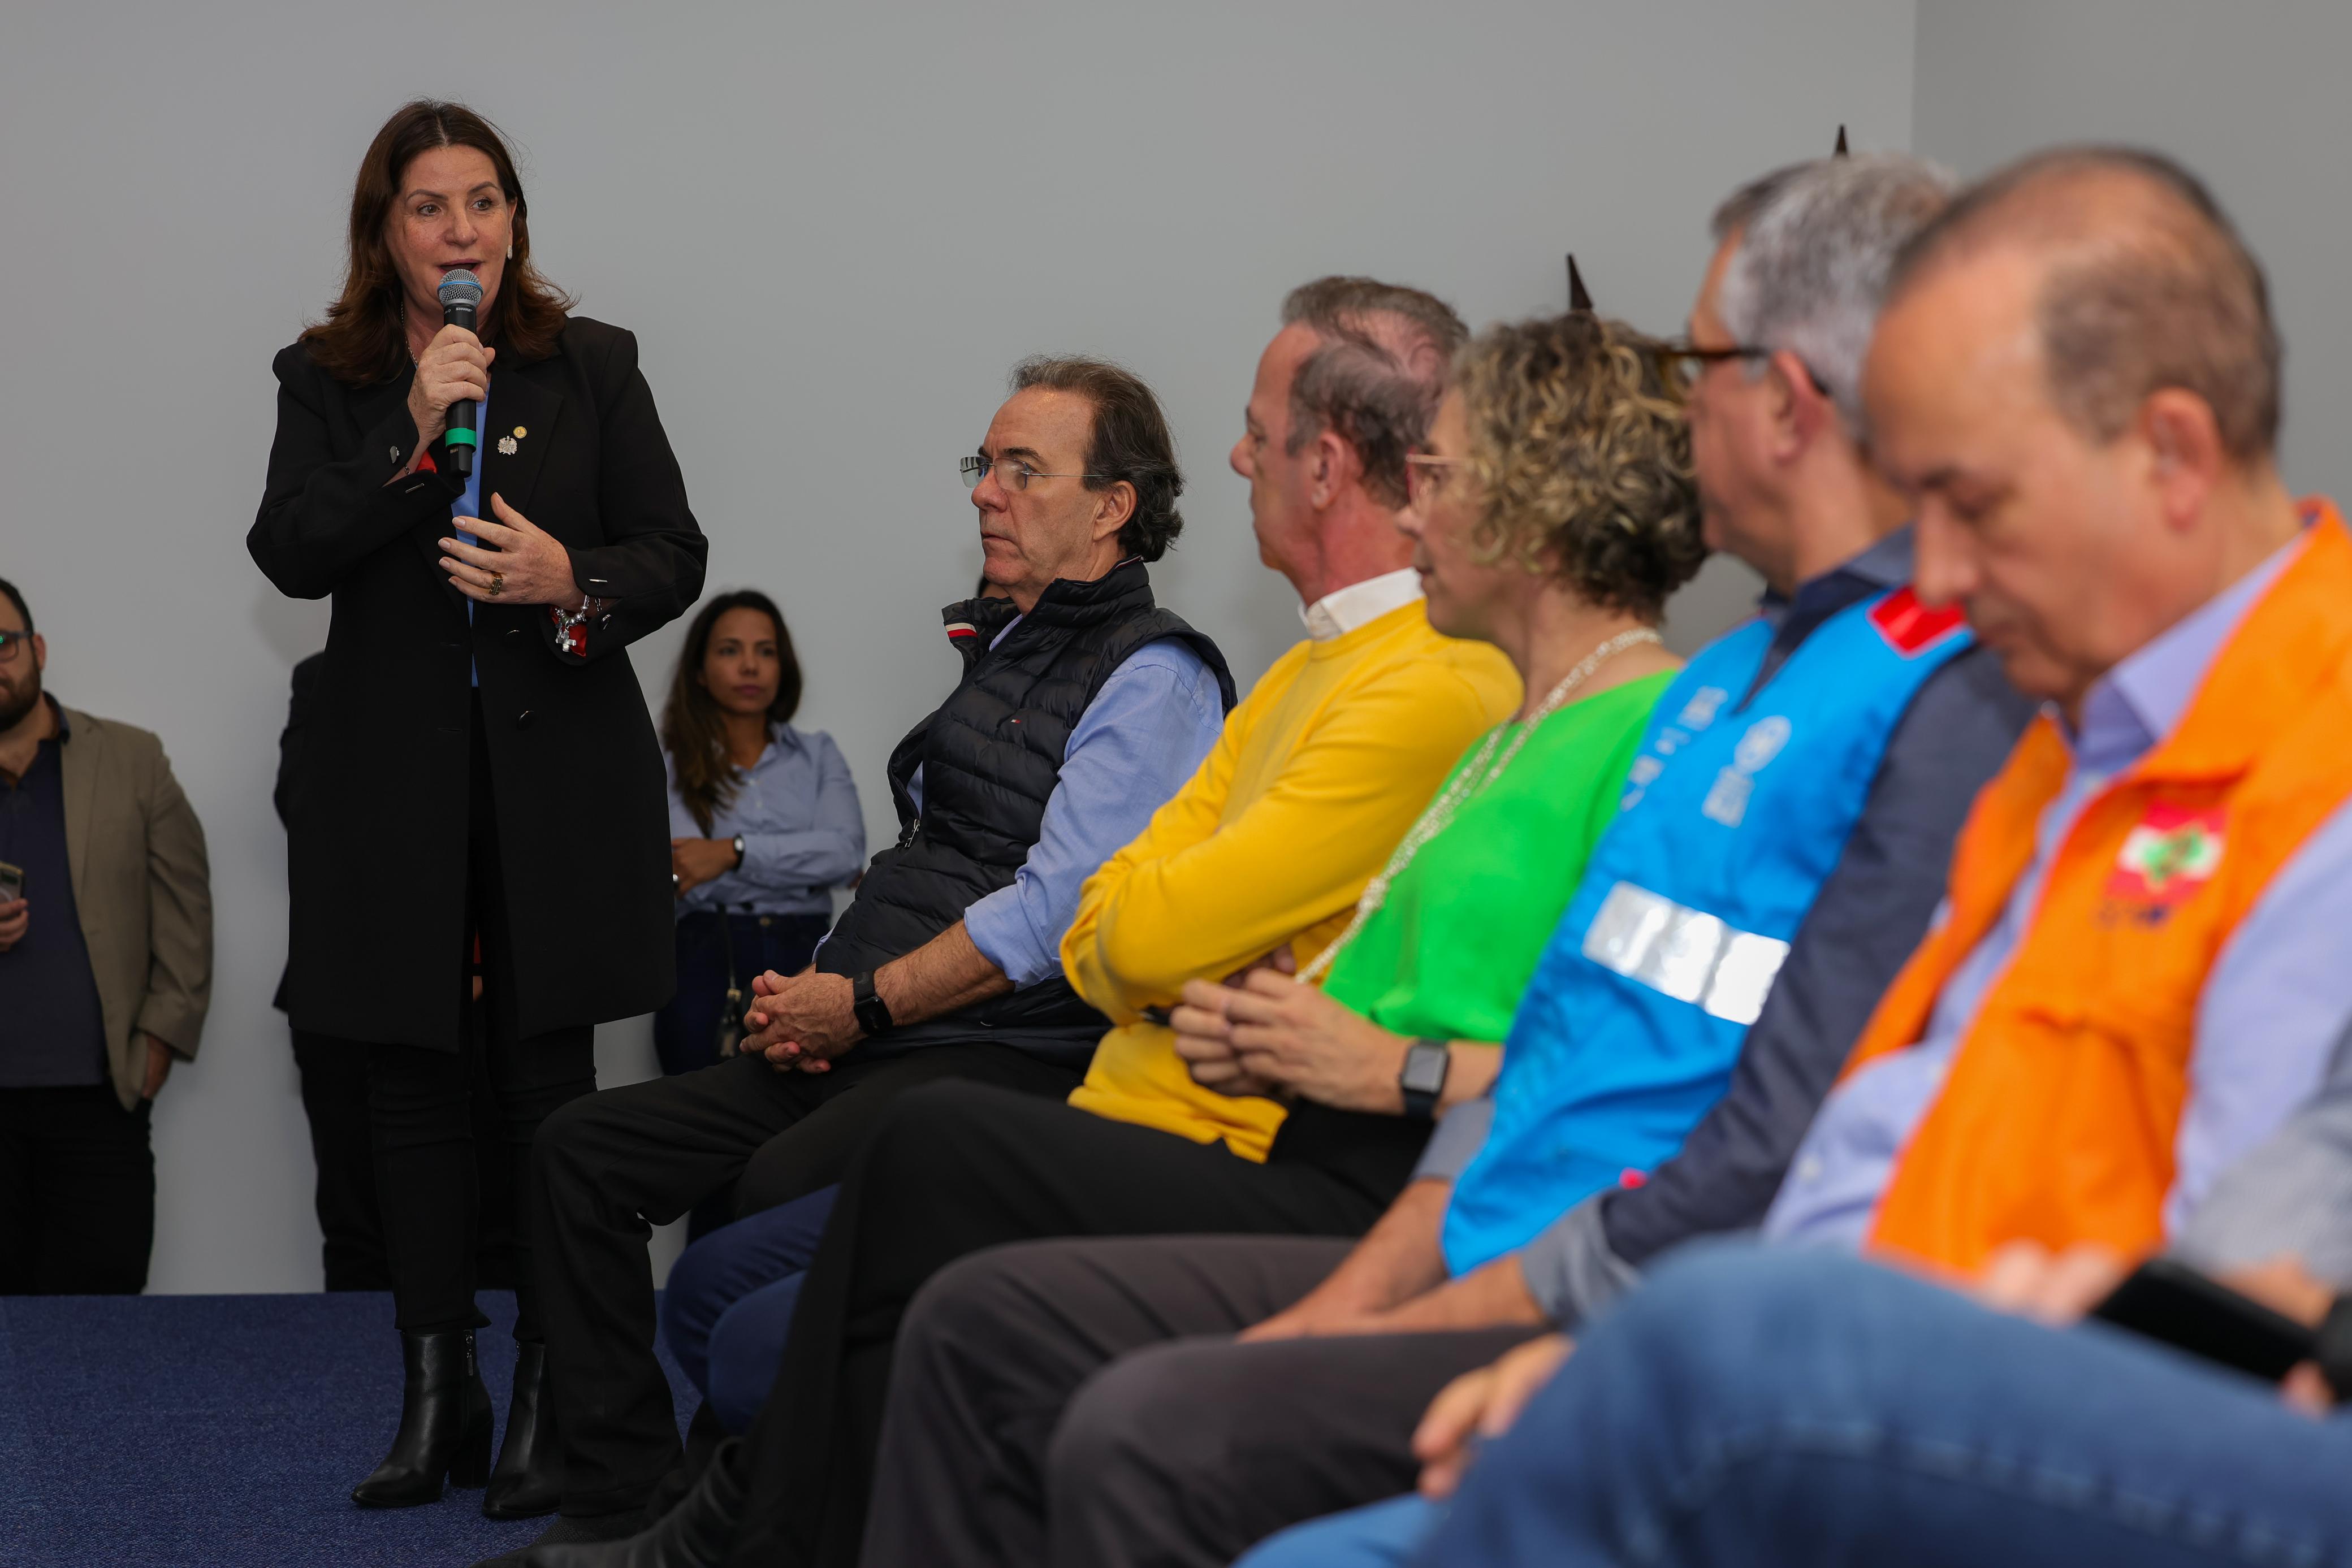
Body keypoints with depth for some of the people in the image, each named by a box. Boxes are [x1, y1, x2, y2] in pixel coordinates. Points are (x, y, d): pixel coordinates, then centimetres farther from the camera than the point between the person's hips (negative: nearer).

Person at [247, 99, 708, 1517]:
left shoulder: (593, 365, 5)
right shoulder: (326, 380, 7)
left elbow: (675, 554, 3)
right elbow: (290, 554, -6)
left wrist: (574, 585, -17)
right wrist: (414, 432, -16)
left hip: (560, 774, -1)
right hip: (395, 781, 1)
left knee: (547, 1083, -1)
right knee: (417, 1089, 6)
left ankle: (546, 1402, 5)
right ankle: (436, 1397, 15)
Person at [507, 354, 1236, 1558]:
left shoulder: (1152, 678, -9)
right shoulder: (1000, 647, 21)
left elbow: (1055, 916, -18)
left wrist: (864, 1004, -12)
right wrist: (813, 989, 6)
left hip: (1006, 1057, -10)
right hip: (869, 1045, 10)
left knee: (771, 1200, -34)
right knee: (584, 1149, 2)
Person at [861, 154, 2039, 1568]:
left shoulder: (1952, 697, -15)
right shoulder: (1732, 675, 20)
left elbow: (1767, 1173, -21)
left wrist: (1427, 1326, -14)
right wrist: (1355, 1296, 7)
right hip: (1485, 1260, 10)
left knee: (1151, 1432, -28)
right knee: (985, 1324, 7)